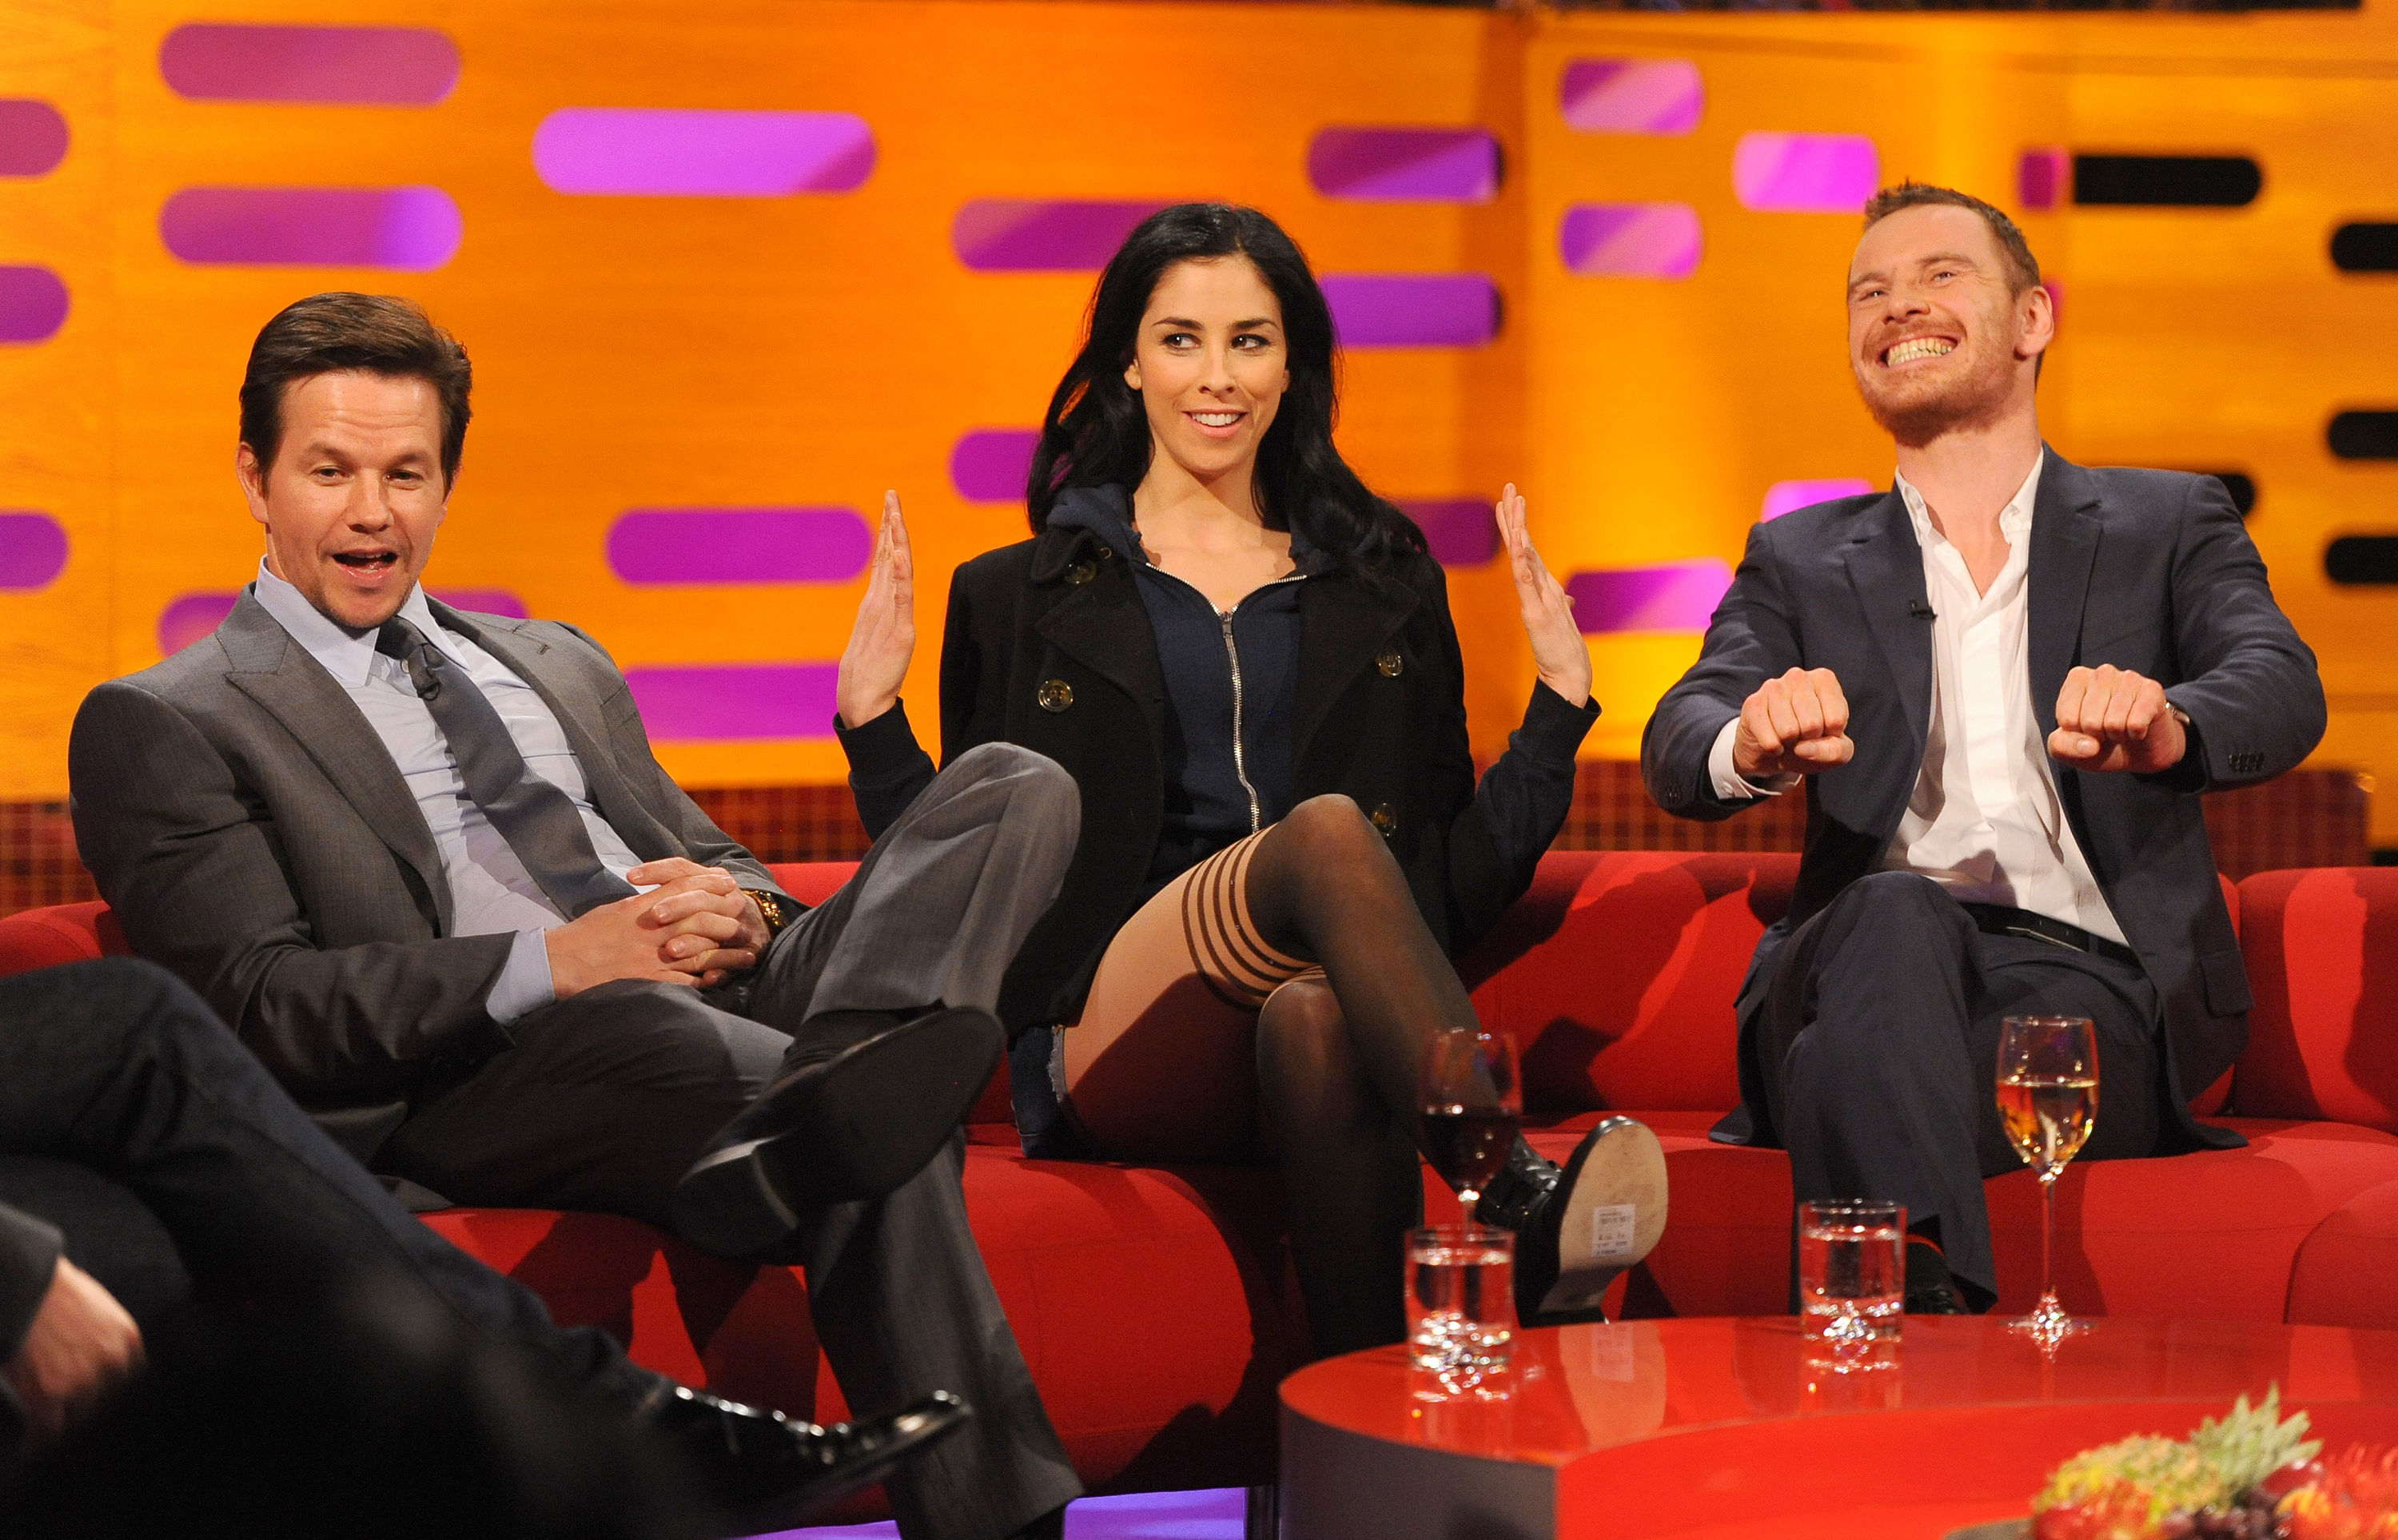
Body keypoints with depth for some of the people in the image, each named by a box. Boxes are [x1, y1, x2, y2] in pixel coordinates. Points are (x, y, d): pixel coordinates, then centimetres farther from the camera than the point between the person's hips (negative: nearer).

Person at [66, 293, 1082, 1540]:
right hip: (462, 1097, -7)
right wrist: (547, 966, -19)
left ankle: (839, 1083, -41)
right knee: (656, 1031, -44)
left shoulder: (557, 666, 32)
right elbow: (256, 1007, -4)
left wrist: (733, 909, -2)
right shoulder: (160, 725, 10)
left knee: (1013, 787, -15)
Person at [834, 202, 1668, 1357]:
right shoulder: (1020, 599, 17)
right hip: (1115, 1033, -2)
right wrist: (872, 725, 1)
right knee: (1328, 829, -34)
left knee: (1313, 1015, -39)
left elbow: (1456, 886, 19)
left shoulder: (1384, 588, 23)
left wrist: (1559, 703, 9)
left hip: (1324, 1035, 2)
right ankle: (1523, 1199, -51)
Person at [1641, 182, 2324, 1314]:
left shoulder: (2168, 526, 19)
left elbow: (2282, 694, -2)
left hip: (2086, 978, -1)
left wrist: (2166, 728, -29)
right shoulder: (1800, 561, 23)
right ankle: (1926, 1295, -54)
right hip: (1869, 967, 1)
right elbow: (1679, 744, 4)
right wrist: (1752, 746, -24)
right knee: (1900, 913, -36)